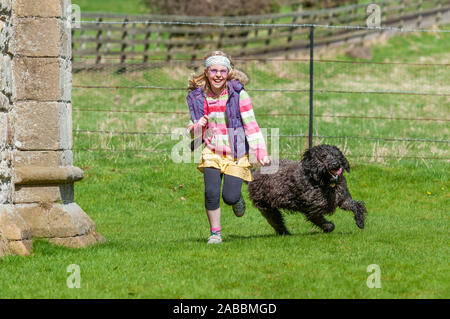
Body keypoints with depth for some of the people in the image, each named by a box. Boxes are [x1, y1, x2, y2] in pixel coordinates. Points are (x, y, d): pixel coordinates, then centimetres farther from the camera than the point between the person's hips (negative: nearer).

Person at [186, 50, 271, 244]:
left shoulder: (238, 94, -10)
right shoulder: (197, 97, -1)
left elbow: (251, 126, -8)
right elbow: (192, 130, 10)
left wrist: (261, 153, -16)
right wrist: (197, 128, -15)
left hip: (236, 154, -2)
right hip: (212, 152, 2)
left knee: (229, 196, -8)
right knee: (211, 192, -15)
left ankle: (237, 199, 30)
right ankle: (215, 233, 3)